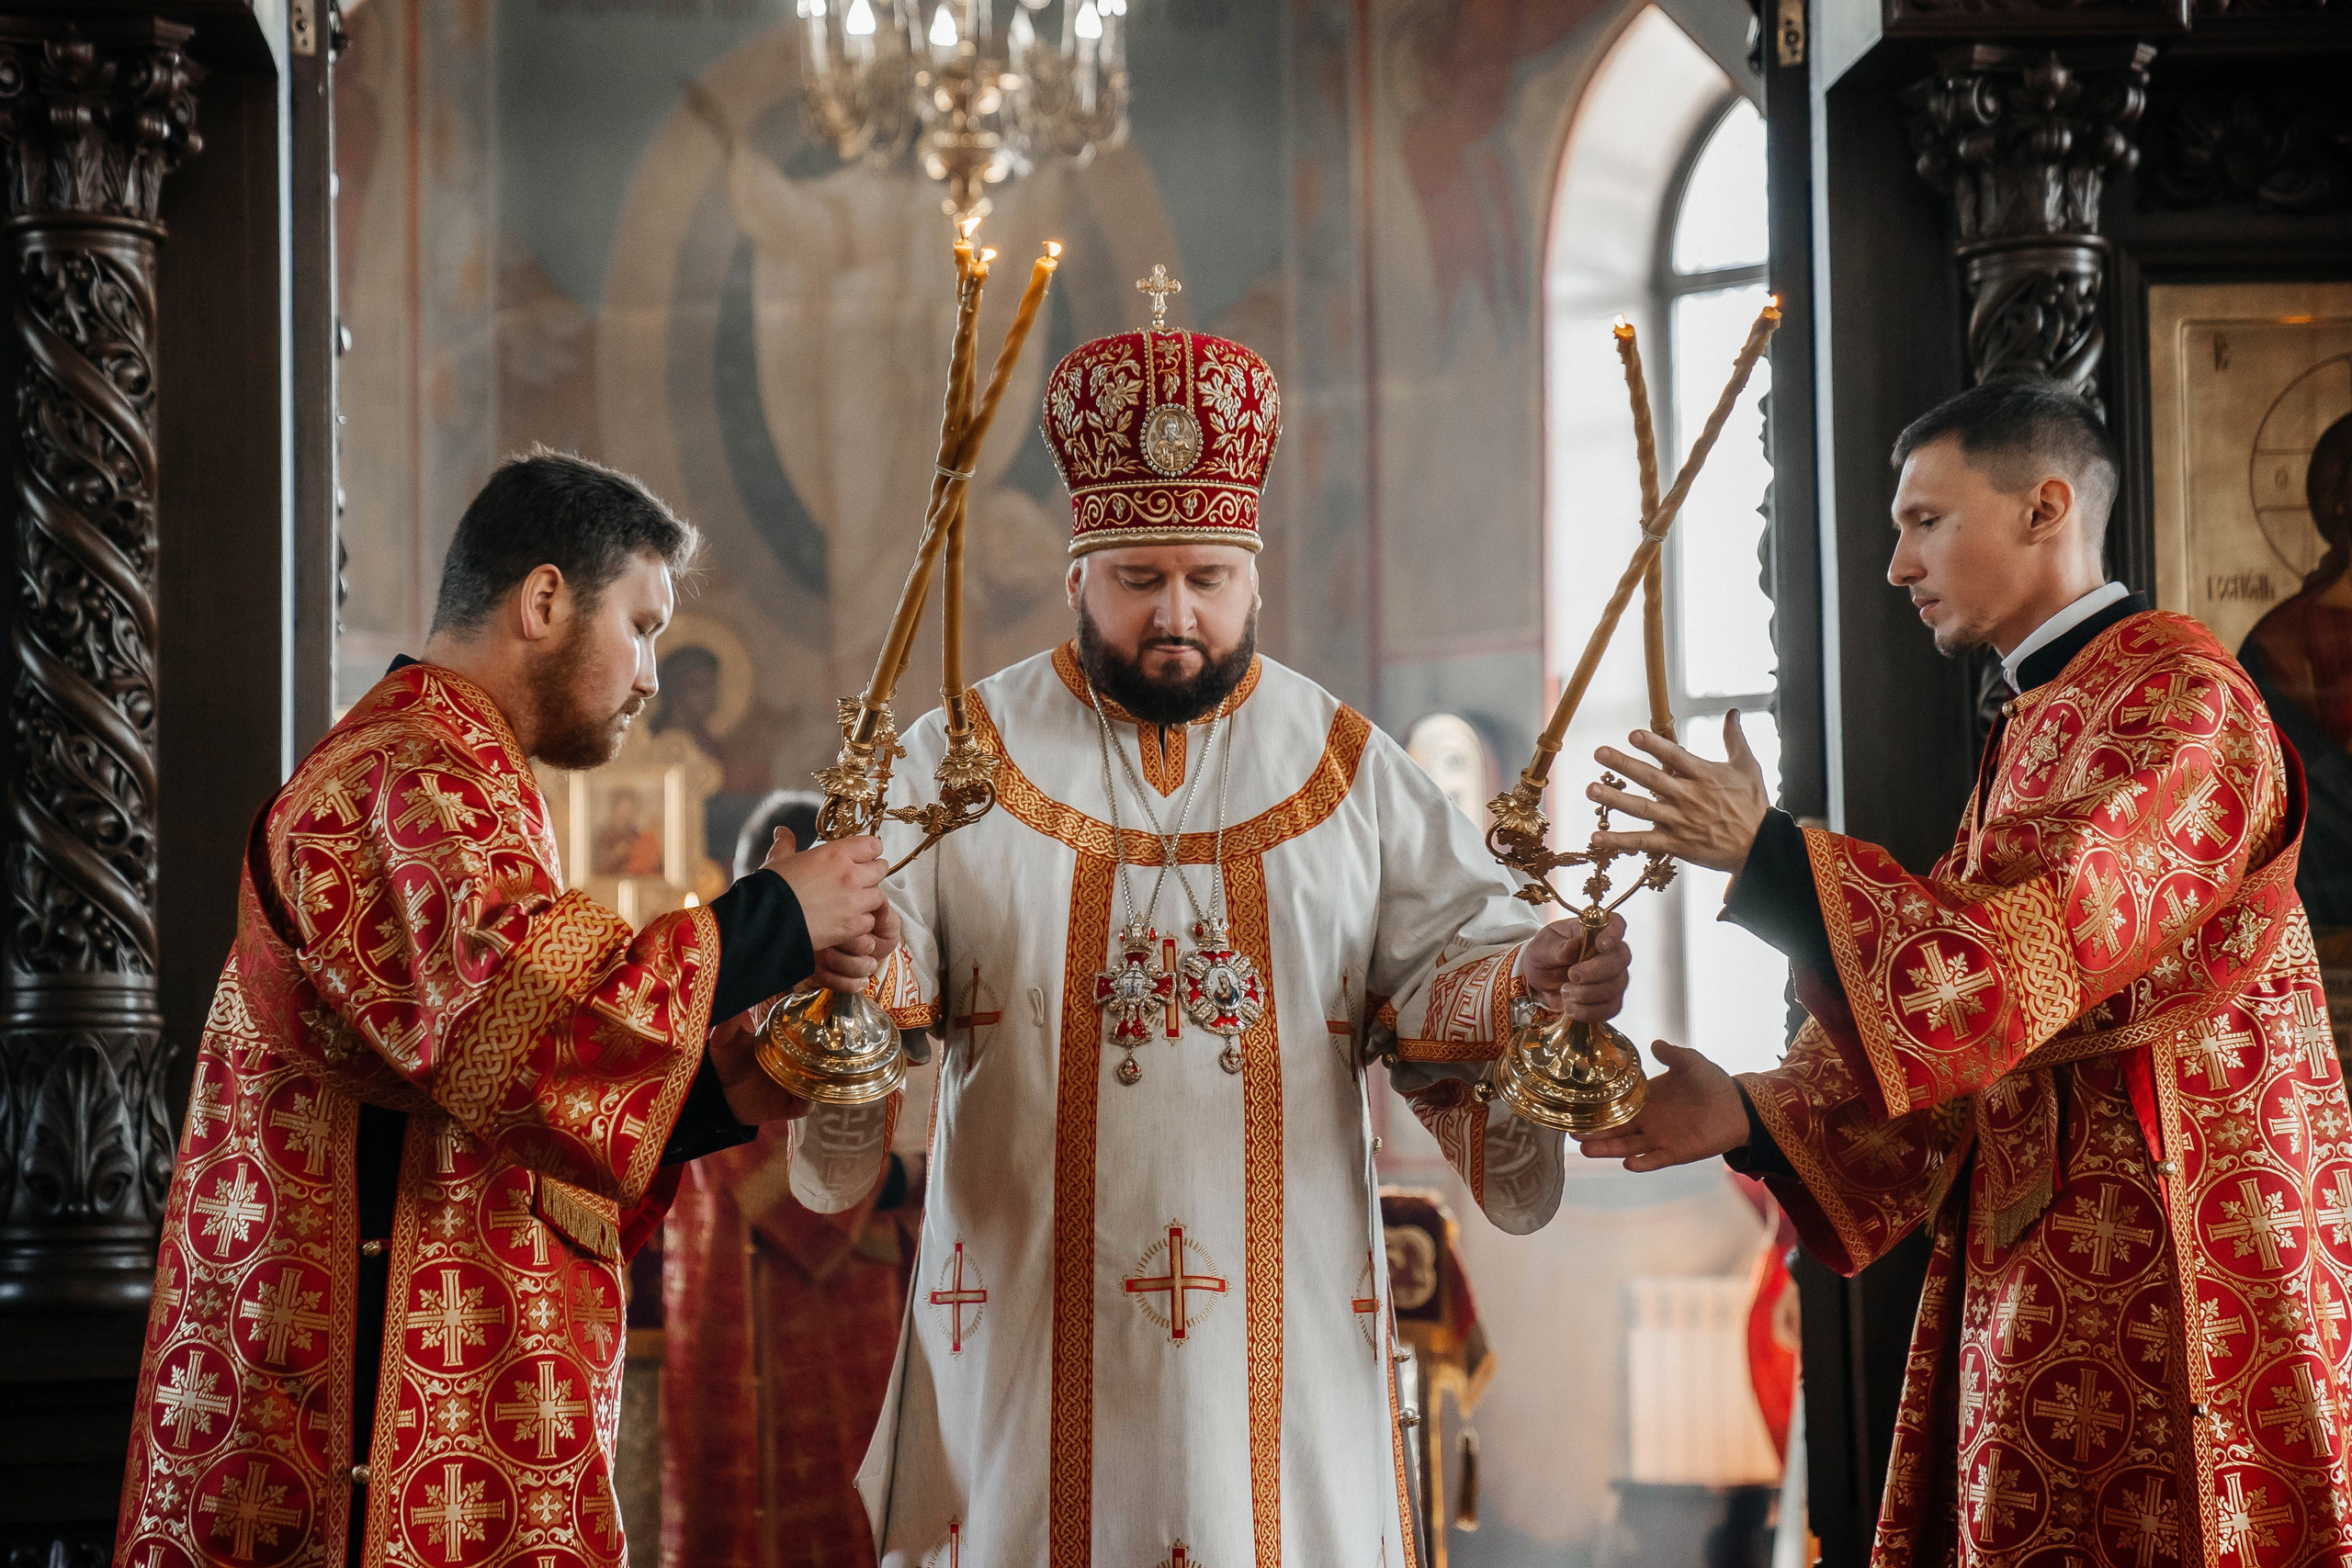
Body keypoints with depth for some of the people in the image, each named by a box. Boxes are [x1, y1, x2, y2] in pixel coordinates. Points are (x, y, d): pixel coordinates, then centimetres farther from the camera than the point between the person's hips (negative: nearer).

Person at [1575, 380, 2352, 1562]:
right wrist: (1753, 1116, -1)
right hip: (2036, 1275, 9)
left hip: (2169, 1274, -9)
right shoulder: (2032, 730, 20)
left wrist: (1767, 854, -24)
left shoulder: (2175, 697, -10)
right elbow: (1959, 1002, 14)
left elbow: (2037, 950, -23)